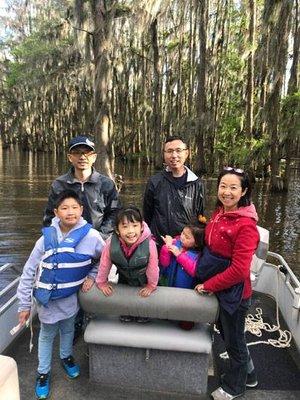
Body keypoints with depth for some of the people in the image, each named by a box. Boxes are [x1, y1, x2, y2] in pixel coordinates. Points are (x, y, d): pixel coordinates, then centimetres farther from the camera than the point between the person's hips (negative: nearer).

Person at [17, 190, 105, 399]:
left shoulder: (91, 236, -19)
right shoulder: (47, 238, -19)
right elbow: (29, 272, -10)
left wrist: (92, 276, -9)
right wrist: (24, 304, -6)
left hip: (70, 297, 1)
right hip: (47, 298, -1)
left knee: (68, 329, 25)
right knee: (47, 334, 19)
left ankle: (66, 357, 54)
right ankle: (43, 372, 43)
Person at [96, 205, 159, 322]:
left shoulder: (149, 244, -41)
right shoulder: (111, 244, -36)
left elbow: (153, 267, -23)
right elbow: (104, 264, -17)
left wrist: (151, 285, -8)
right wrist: (102, 282, -4)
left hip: (143, 279, -1)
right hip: (124, 277, 2)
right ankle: (125, 314, 60)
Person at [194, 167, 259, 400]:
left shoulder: (245, 224, -26)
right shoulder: (219, 213, -1)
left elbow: (239, 270, -27)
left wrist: (209, 285, -18)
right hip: (217, 288, 8)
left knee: (233, 339, 17)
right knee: (226, 332, 27)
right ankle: (248, 374, 54)